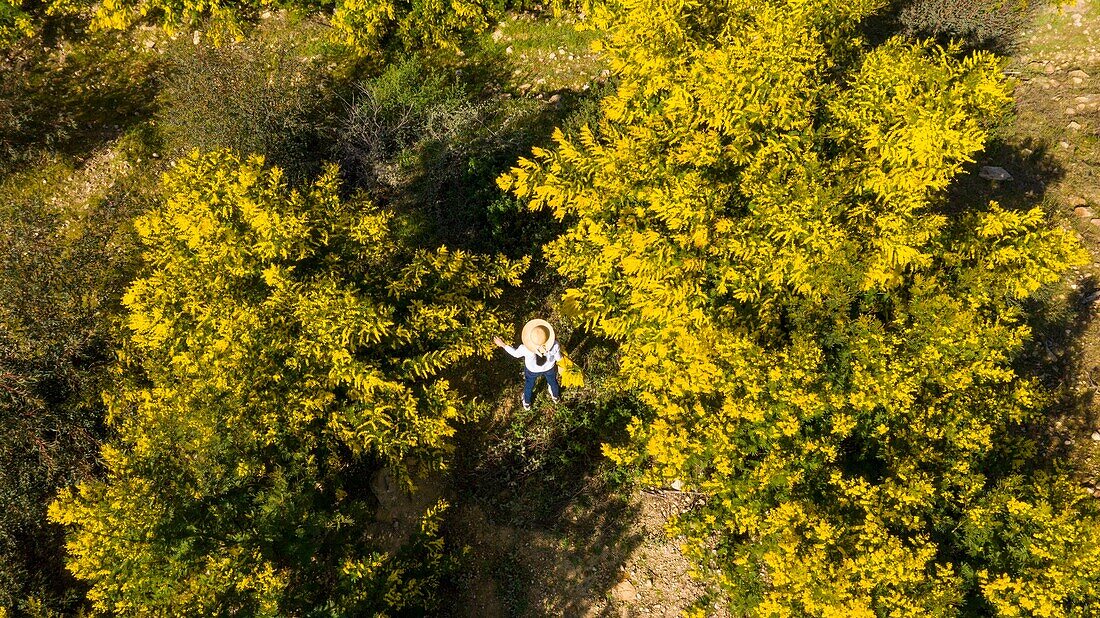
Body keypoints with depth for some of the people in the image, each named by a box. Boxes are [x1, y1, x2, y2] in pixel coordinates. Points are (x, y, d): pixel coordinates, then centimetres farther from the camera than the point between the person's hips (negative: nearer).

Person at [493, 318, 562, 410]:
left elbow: (516, 353, -17)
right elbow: (558, 358, -19)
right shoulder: (554, 345, -41)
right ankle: (556, 397, 66)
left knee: (529, 385, 33)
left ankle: (527, 403, 61)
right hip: (549, 368, 1)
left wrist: (503, 345, -6)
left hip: (532, 370, 0)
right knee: (552, 381, 35)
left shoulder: (525, 349, -42)